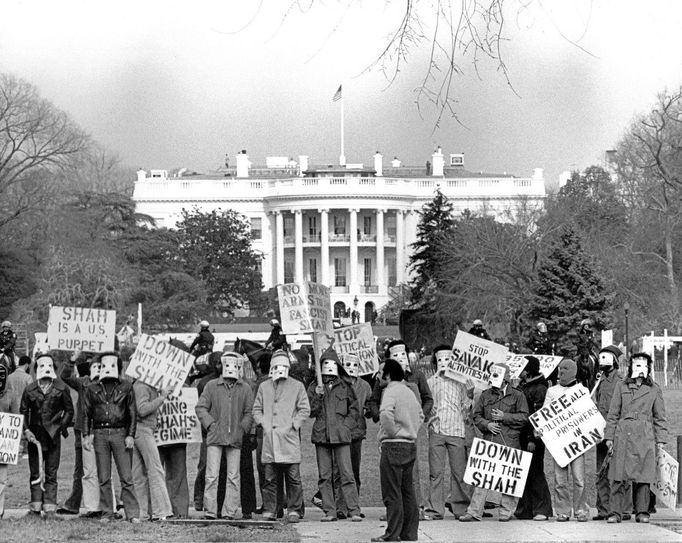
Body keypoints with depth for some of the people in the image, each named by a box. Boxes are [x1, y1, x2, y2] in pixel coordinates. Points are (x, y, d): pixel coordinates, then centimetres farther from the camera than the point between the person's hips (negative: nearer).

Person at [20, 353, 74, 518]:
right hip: (35, 436, 1)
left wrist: (62, 427, -3)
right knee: (35, 473, 5)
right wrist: (26, 430, -5)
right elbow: (23, 412, 7)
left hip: (53, 436, -1)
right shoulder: (30, 390, 3)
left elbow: (69, 410, 6)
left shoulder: (61, 388, 0)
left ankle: (50, 508, 2)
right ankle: (35, 507, 10)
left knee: (51, 474, 0)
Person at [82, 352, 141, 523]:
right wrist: (87, 435, 3)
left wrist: (130, 435, -2)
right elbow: (86, 414, 13)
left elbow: (132, 413, 6)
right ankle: (107, 512, 9)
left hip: (120, 433, -2)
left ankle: (132, 513, -4)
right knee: (103, 478, 3)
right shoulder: (93, 389, 12)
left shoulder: (126, 388, 7)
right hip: (100, 434, 2)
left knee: (126, 476, -5)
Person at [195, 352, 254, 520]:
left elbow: (249, 412, 10)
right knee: (212, 475, -5)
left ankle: (229, 512, 5)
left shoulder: (245, 389, 9)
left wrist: (242, 429, -3)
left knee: (233, 477, 1)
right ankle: (210, 511, -2)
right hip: (215, 437, -1)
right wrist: (210, 425, -7)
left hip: (235, 439, 1)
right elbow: (201, 408, 5)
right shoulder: (211, 386, 7)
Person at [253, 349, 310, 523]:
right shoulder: (264, 387, 16)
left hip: (289, 437, -2)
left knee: (293, 478, -4)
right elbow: (256, 409, 20)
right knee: (269, 478, 2)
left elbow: (305, 409, 5)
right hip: (269, 438, 2)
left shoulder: (297, 386, 8)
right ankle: (269, 510, 7)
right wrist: (263, 423, 4)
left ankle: (294, 510, 2)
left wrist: (293, 425, -5)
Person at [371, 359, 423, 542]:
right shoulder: (409, 392, 16)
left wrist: (391, 432, -17)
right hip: (411, 445, 9)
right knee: (408, 491, 12)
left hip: (394, 446, -9)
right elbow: (420, 415, 28)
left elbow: (386, 413, -31)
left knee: (392, 493, -5)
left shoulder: (391, 391, -12)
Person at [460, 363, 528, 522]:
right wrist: (486, 425, -5)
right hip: (489, 441, 3)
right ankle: (474, 511, -1)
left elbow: (524, 418, -1)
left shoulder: (517, 396, 5)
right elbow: (476, 415, 14)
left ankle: (506, 511, 9)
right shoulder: (485, 395, 16)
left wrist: (504, 417, -10)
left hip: (510, 442, -3)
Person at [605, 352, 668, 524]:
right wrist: (609, 437, 3)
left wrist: (660, 440, 6)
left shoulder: (654, 390, 11)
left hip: (645, 438, 1)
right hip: (623, 436, -1)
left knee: (643, 477, 0)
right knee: (619, 476, -6)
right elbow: (613, 414, 10)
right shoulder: (621, 387, 10)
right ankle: (615, 512, -4)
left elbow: (660, 417, 13)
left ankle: (642, 511, 7)